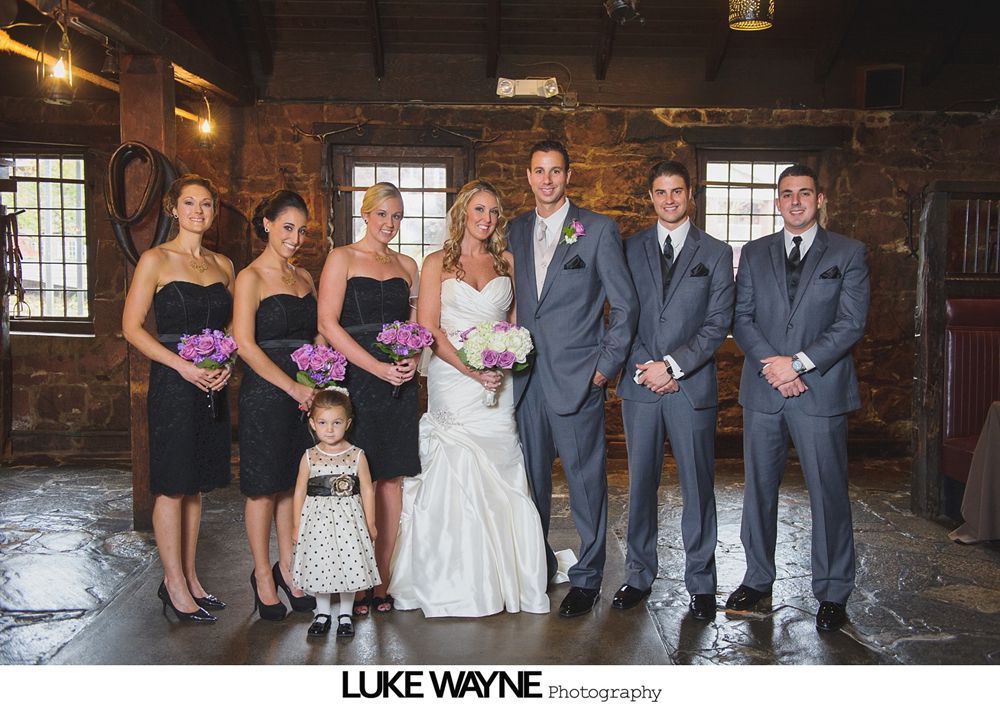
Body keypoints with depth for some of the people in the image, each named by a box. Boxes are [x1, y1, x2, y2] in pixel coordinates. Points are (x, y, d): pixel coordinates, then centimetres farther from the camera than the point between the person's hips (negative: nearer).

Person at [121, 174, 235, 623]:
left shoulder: (222, 264, 12)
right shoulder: (156, 260, -4)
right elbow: (132, 327, -8)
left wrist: (225, 364, -4)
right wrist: (183, 365, -17)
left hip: (212, 383, 6)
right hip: (172, 382, -5)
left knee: (196, 484, 11)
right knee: (172, 485, 0)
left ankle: (187, 577, 22)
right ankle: (175, 585, 11)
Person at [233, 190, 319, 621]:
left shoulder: (303, 278, 14)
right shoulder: (251, 278, -6)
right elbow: (245, 344, -14)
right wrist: (292, 387, -16)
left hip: (305, 391, 6)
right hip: (265, 394, -6)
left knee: (292, 484, 12)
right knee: (264, 487, 3)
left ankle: (287, 568, 25)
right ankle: (263, 576, 17)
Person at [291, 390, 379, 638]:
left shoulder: (357, 456, -5)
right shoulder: (309, 457, -3)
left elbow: (367, 490, 0)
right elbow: (300, 491, 3)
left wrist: (370, 524, 1)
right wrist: (297, 525, 4)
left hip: (348, 519, -1)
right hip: (317, 519, 1)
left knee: (349, 566, 5)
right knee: (319, 566, 9)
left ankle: (345, 614, 24)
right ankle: (322, 613, 28)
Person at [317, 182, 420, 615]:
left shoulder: (407, 266, 16)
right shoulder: (342, 258, 2)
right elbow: (328, 323, -8)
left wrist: (412, 358, -4)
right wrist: (376, 367, -15)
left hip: (399, 383, 4)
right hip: (355, 379, -4)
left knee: (392, 480, 5)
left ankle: (382, 582, 14)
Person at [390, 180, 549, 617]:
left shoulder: (506, 262, 14)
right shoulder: (438, 264, 5)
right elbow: (428, 329, -3)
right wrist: (471, 370, -13)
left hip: (498, 384, 3)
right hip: (453, 381, -2)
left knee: (498, 479, 1)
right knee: (458, 477, -5)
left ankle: (500, 577, 14)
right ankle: (459, 585, 6)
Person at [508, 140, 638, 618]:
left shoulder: (598, 229, -1)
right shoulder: (514, 230, 11)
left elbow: (625, 304, -1)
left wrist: (606, 365, -6)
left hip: (577, 378, -4)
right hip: (526, 377, 4)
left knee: (585, 479, 3)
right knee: (531, 477, 12)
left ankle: (587, 578, 16)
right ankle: (537, 564, 28)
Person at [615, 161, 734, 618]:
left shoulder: (716, 253, 5)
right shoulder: (630, 249, 9)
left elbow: (718, 322, -2)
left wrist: (673, 365, -12)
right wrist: (643, 368, -7)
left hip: (692, 386, -1)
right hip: (639, 385, 2)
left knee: (698, 486, 4)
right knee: (640, 483, 8)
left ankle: (700, 583, 17)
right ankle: (639, 576, 21)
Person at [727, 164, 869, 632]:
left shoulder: (848, 253, 4)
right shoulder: (755, 253, 12)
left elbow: (852, 322, -4)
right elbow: (741, 317, 5)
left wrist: (799, 362, -14)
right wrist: (769, 363, -10)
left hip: (821, 391, -2)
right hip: (763, 390, 3)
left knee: (828, 493, 1)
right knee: (758, 488, 10)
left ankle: (832, 593, 15)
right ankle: (758, 579, 25)